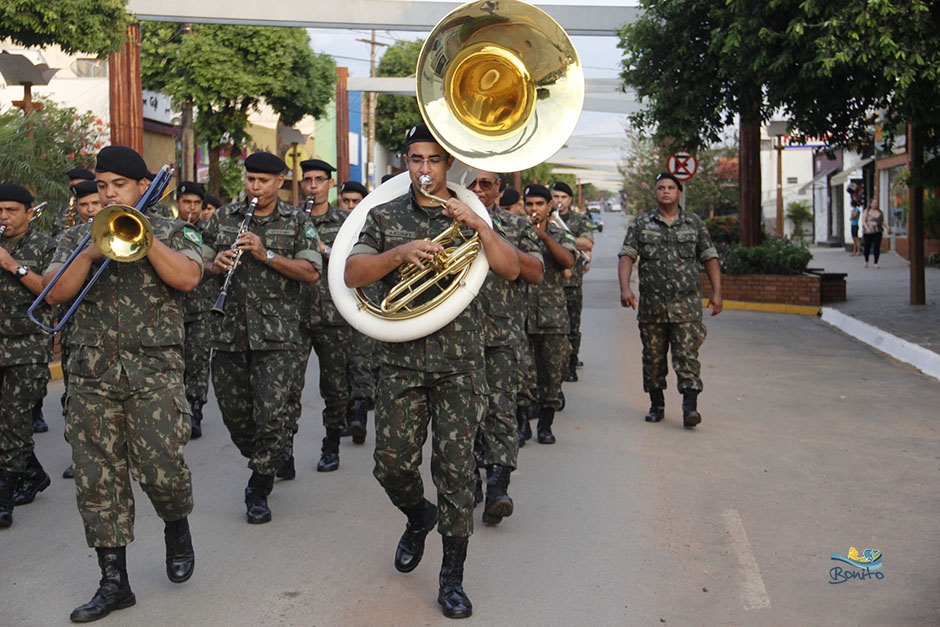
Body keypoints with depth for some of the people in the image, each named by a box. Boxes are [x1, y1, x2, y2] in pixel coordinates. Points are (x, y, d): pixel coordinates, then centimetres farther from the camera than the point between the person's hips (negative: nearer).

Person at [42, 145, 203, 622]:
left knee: (161, 467, -13)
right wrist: (89, 252, -11)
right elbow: (55, 293, 2)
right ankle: (113, 582, 11)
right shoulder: (77, 237, 17)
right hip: (91, 374, 3)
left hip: (154, 370, -3)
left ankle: (177, 526, 21)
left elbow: (187, 278, -10)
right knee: (97, 479, 1)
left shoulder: (171, 232, 9)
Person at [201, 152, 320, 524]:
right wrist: (215, 265, -9)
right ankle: (260, 462, 37)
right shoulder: (223, 218, 11)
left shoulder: (297, 223, 3)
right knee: (233, 411, 10)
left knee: (272, 412, -10)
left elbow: (311, 273, -8)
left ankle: (259, 490, 6)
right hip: (229, 331, 3)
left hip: (276, 335, -3)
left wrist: (266, 255, -17)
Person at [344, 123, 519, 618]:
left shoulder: (468, 216, 8)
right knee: (392, 465, 1)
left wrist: (478, 226, -15)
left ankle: (452, 577, 9)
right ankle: (418, 517, 36)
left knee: (456, 468, -2)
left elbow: (511, 270, -3)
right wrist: (401, 253, -18)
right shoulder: (385, 217, 9)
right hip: (401, 360, 1)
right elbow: (353, 274, -4)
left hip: (460, 361, -1)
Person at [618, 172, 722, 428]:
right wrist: (625, 287, -15)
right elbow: (627, 256, 1)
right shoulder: (641, 225, 9)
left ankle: (690, 406, -11)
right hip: (651, 305, 1)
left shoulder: (695, 223, 10)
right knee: (653, 356, 8)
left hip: (687, 304, -1)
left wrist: (717, 293, 3)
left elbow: (710, 259, 12)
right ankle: (656, 405, 20)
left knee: (687, 356, -8)